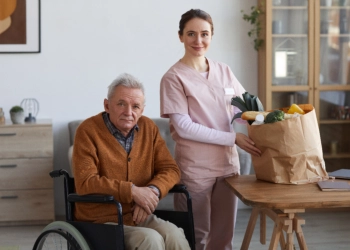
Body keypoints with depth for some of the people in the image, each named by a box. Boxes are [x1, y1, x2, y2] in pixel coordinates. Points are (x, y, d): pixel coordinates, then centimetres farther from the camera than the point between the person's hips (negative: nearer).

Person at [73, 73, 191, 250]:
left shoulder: (148, 127, 5)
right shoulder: (88, 130, -10)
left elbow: (170, 169, 7)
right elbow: (85, 183, -17)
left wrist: (153, 190, -15)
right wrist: (132, 191, -22)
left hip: (140, 216, 4)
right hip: (102, 221, -4)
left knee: (174, 235, -24)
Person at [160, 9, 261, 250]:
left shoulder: (223, 71, 8)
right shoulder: (174, 77, -8)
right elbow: (184, 127, -14)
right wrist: (233, 138, -16)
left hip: (228, 163, 5)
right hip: (194, 167, -5)